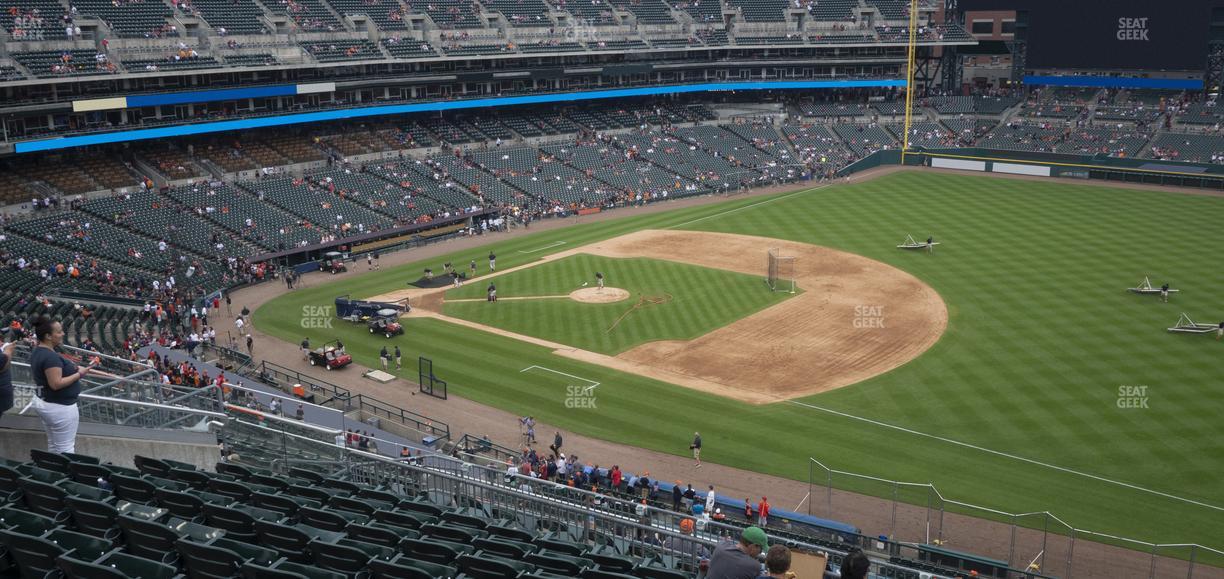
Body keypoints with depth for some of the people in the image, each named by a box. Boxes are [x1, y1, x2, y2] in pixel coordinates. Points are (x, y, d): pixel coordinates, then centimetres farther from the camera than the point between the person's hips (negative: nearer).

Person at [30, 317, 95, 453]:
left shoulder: (37, 352, 6)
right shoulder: (50, 357, -25)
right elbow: (56, 384, -28)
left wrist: (73, 370, 8)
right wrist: (79, 374, -20)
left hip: (45, 403, 10)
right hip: (60, 407, -10)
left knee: (53, 446, 19)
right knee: (66, 449, -1)